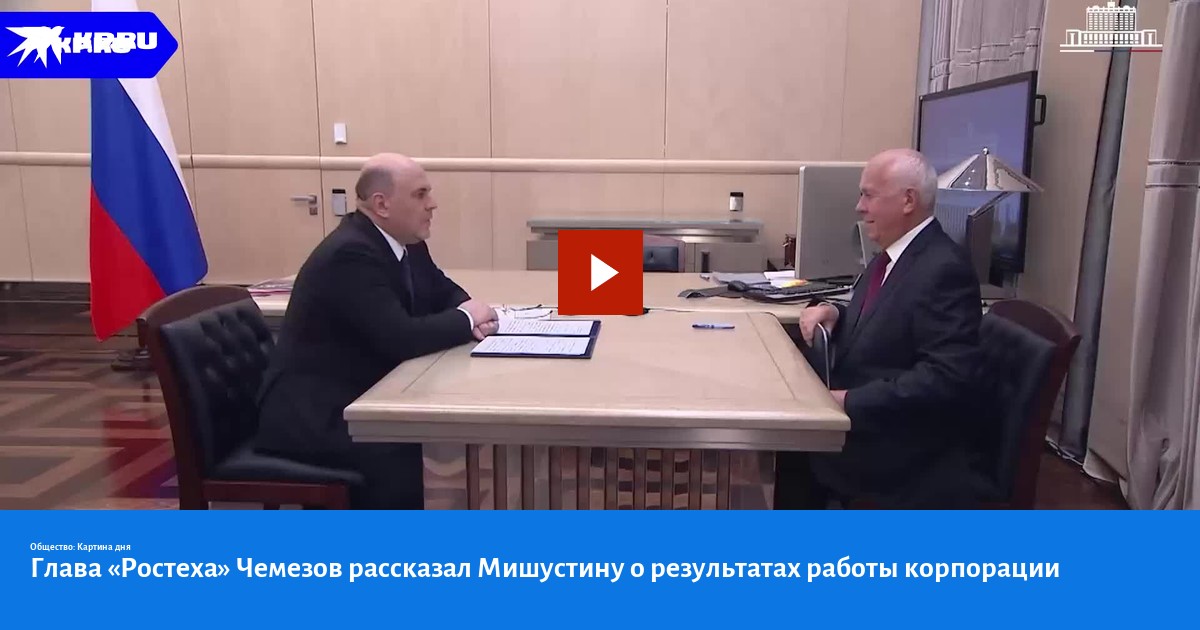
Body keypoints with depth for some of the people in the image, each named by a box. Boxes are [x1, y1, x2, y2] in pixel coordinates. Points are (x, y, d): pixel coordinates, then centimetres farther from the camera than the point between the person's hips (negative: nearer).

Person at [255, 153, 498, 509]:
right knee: (395, 455, -30)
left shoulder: (406, 242, 5)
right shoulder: (350, 254, -23)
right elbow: (402, 339, -30)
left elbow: (444, 293, 16)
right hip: (308, 412, -9)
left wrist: (473, 313, -7)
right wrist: (466, 319, -13)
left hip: (356, 394, 9)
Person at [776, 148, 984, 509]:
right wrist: (835, 315, -1)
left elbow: (945, 376, -28)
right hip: (868, 422, 9)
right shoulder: (895, 255, 8)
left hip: (908, 448, -8)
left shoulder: (944, 268, -21)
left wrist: (851, 401, -26)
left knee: (793, 445, -14)